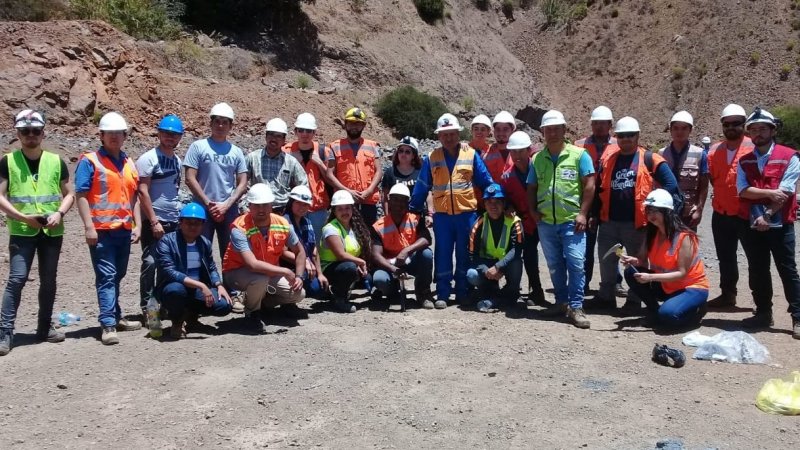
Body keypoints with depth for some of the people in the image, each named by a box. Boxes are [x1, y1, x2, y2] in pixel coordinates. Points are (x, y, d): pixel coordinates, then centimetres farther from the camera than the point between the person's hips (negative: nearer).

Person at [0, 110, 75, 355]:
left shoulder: (56, 161, 6)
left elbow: (69, 194, 10)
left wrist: (59, 213, -8)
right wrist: (23, 216, -13)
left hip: (52, 231, 3)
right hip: (21, 231, -3)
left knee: (49, 280, 9)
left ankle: (44, 327, 22)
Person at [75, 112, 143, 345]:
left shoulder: (129, 163, 15)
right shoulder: (89, 161, -3)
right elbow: (81, 195, -9)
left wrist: (137, 225, 10)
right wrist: (89, 227, -15)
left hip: (124, 230, 6)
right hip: (102, 230, -6)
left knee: (117, 276, 15)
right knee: (106, 276, -8)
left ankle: (116, 318, 25)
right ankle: (108, 325, -9)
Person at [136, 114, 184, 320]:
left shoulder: (177, 160, 13)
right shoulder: (149, 158, -7)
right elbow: (142, 192, -12)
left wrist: (181, 215, 14)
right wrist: (154, 221, -16)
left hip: (175, 222, 7)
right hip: (154, 221, -6)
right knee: (151, 263, -7)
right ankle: (146, 308, -1)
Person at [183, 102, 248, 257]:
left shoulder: (236, 151, 9)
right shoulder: (198, 146, 1)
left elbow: (242, 184, 5)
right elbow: (190, 179, -4)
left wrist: (226, 205, -8)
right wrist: (208, 204, -9)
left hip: (229, 210, 3)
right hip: (202, 209, -2)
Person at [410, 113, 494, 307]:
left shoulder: (471, 154, 2)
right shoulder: (431, 158, 5)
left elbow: (486, 181, 5)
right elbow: (422, 187, 8)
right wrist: (413, 209, 7)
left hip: (467, 213, 0)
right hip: (442, 215, 1)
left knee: (464, 254, 8)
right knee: (442, 255, 4)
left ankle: (463, 292, 19)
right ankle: (442, 294, 11)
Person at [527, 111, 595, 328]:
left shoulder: (579, 154, -1)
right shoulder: (537, 159, 11)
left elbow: (589, 185, -4)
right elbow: (531, 188, 17)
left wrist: (582, 213, -10)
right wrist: (532, 211, 2)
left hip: (571, 221, -4)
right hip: (546, 222, 4)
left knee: (575, 264, -7)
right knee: (554, 265, 12)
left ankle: (576, 307, 1)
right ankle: (561, 302, 24)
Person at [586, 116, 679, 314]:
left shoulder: (649, 159, -4)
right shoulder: (607, 158, 8)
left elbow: (671, 184, -7)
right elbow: (599, 187, 12)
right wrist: (595, 213, 6)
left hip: (636, 222, -4)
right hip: (609, 221, 4)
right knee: (606, 260, 14)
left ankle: (634, 301, 21)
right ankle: (605, 297, 28)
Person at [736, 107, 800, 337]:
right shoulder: (744, 161, 8)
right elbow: (743, 190, -5)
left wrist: (767, 215, -17)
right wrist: (769, 193, -18)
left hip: (780, 225, -4)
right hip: (752, 226, 4)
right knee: (757, 271, 10)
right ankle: (763, 313, 21)